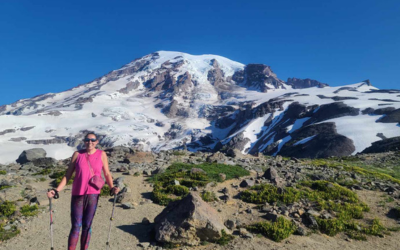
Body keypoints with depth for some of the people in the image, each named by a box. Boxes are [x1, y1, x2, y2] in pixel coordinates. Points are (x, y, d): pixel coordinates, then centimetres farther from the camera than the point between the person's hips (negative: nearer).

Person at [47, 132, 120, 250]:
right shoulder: (77, 154, 0)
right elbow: (68, 175, 3)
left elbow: (107, 173, 2)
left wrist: (112, 187, -12)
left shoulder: (101, 154, 1)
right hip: (77, 194, 0)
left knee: (87, 226, 9)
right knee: (76, 227, 1)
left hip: (93, 195, 0)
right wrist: (56, 190, -6)